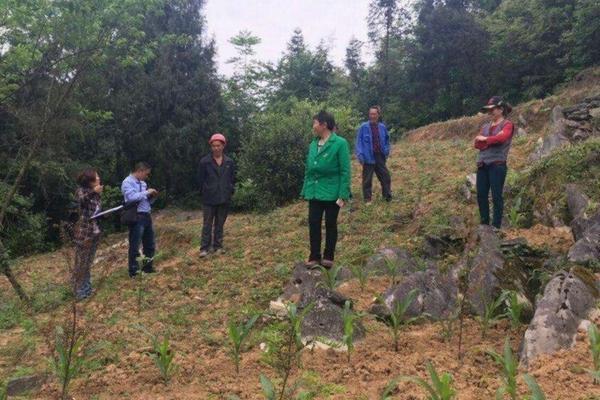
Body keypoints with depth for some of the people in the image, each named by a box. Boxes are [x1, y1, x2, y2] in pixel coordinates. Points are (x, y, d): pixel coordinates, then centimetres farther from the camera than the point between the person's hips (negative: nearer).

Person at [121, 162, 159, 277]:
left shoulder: (142, 183, 15)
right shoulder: (127, 182, -8)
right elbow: (132, 197, -24)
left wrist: (153, 196, 2)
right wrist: (147, 192, -16)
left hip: (147, 216, 8)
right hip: (136, 217, -8)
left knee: (150, 245, 15)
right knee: (135, 246, 0)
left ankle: (148, 267, 29)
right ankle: (134, 271, 8)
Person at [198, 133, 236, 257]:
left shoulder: (229, 162, 3)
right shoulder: (205, 161, -5)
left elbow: (232, 179, 10)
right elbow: (201, 179, 1)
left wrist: (230, 192, 3)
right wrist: (204, 193, 0)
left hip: (224, 199, 3)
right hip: (209, 199, -2)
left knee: (220, 224, 11)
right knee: (207, 224, 2)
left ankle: (218, 246, 19)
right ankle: (205, 247, 7)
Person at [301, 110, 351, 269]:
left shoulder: (340, 143, -11)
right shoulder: (313, 145, 8)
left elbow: (345, 171, -12)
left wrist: (343, 195, -16)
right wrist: (306, 191, 11)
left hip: (331, 193, -5)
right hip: (314, 193, 5)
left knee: (330, 225, 8)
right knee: (313, 225, 5)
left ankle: (328, 257, 21)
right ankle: (314, 257, 16)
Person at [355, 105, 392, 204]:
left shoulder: (382, 127, 4)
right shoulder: (364, 127, -7)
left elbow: (387, 140, 19)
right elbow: (359, 142, -6)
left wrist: (386, 151, 9)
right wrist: (360, 155, -13)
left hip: (380, 157, 4)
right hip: (368, 157, -4)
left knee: (386, 177, 10)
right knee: (367, 180, 4)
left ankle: (388, 197, 24)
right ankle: (367, 199, 15)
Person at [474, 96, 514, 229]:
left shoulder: (507, 124, 1)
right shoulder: (485, 126, 18)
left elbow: (501, 138, -19)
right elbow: (477, 144, 5)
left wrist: (485, 139, -4)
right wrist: (494, 140, -9)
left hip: (497, 165, -6)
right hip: (482, 164, 6)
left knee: (496, 196, -4)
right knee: (481, 195, 6)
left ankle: (496, 226, 2)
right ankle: (484, 224, 17)